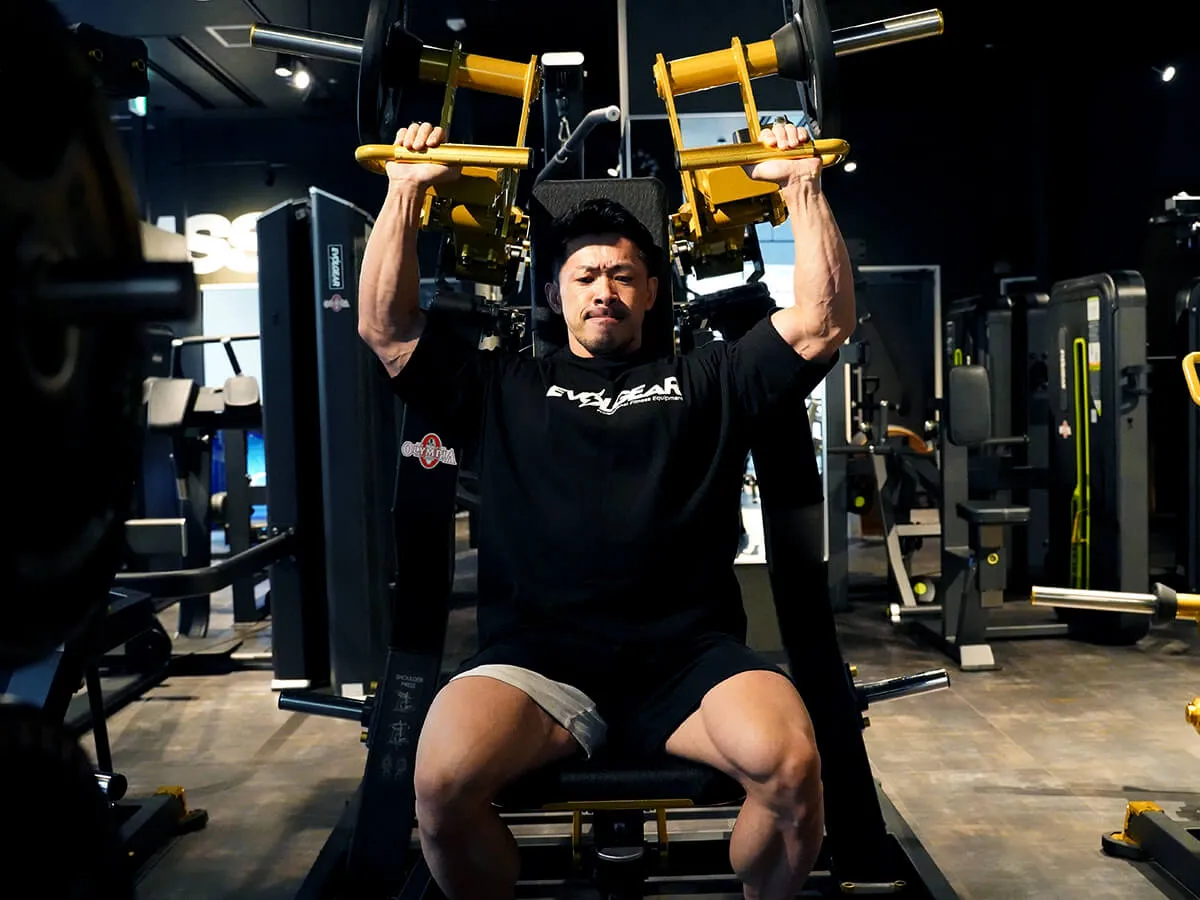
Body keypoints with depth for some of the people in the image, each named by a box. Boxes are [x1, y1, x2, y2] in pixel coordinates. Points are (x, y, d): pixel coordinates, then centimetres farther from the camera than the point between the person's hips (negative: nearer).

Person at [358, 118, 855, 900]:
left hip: (690, 655, 0)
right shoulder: (504, 388, 22)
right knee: (443, 780, -31)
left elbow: (824, 324, 13)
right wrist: (407, 192, 11)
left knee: (790, 764, -31)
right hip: (537, 657, 0)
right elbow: (386, 328, 15)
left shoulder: (707, 381, 22)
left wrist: (804, 187, 9)